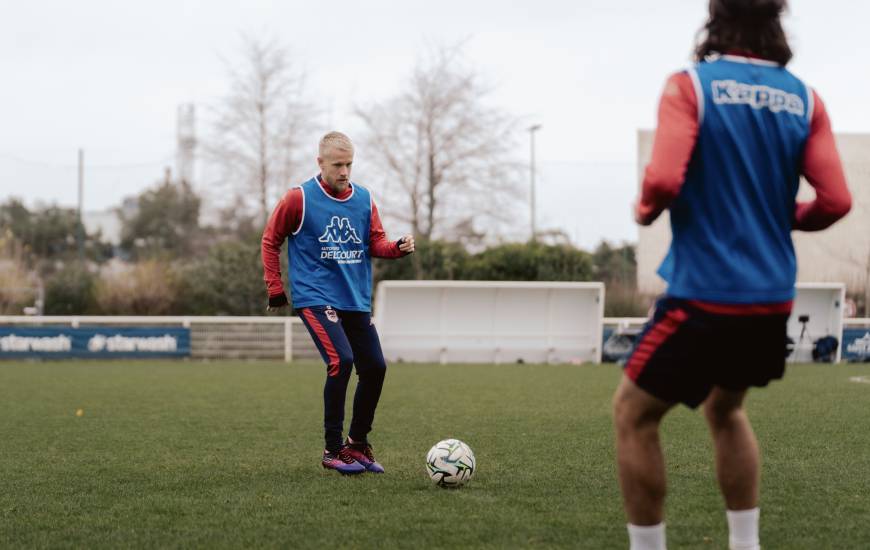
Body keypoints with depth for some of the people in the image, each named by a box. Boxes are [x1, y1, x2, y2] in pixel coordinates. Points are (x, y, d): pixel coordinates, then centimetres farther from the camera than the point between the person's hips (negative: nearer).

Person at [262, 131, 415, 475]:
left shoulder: (364, 200, 8)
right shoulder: (299, 198, -5)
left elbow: (376, 243, 9)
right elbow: (271, 240, 3)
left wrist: (399, 248, -13)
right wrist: (275, 288, 1)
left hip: (356, 301, 6)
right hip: (315, 298, -6)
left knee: (375, 368, 2)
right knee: (341, 361, -22)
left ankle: (357, 444, 20)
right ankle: (333, 450, -12)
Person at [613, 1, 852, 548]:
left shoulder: (691, 86, -9)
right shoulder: (804, 99, 3)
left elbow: (665, 180, -19)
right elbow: (835, 200, -1)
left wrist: (644, 210, 3)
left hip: (705, 294, -6)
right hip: (773, 299, 6)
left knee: (633, 413, 10)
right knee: (725, 408, 27)